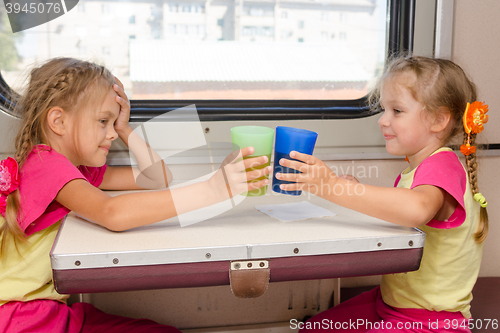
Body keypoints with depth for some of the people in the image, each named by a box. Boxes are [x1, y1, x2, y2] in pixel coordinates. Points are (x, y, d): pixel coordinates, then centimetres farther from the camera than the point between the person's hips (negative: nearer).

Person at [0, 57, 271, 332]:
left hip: (58, 310, 9)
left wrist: (124, 128, 5)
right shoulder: (44, 163, -17)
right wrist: (213, 189, -39)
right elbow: (111, 213, -36)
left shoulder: (80, 170, 12)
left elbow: (157, 179, 15)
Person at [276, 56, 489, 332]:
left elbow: (416, 210, -45)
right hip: (389, 303, 9)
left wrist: (333, 186, -45)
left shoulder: (442, 166, -21)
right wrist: (358, 194, 0)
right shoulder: (417, 167, 13)